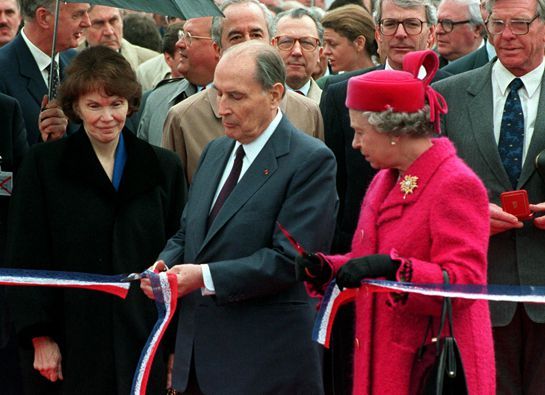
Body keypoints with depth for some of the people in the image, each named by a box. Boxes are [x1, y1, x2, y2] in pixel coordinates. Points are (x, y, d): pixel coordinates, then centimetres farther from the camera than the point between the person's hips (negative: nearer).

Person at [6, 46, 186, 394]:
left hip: (143, 343, 2)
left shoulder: (163, 167, 8)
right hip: (70, 346, -2)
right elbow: (28, 257, -1)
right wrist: (40, 337, -7)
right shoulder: (43, 166, 2)